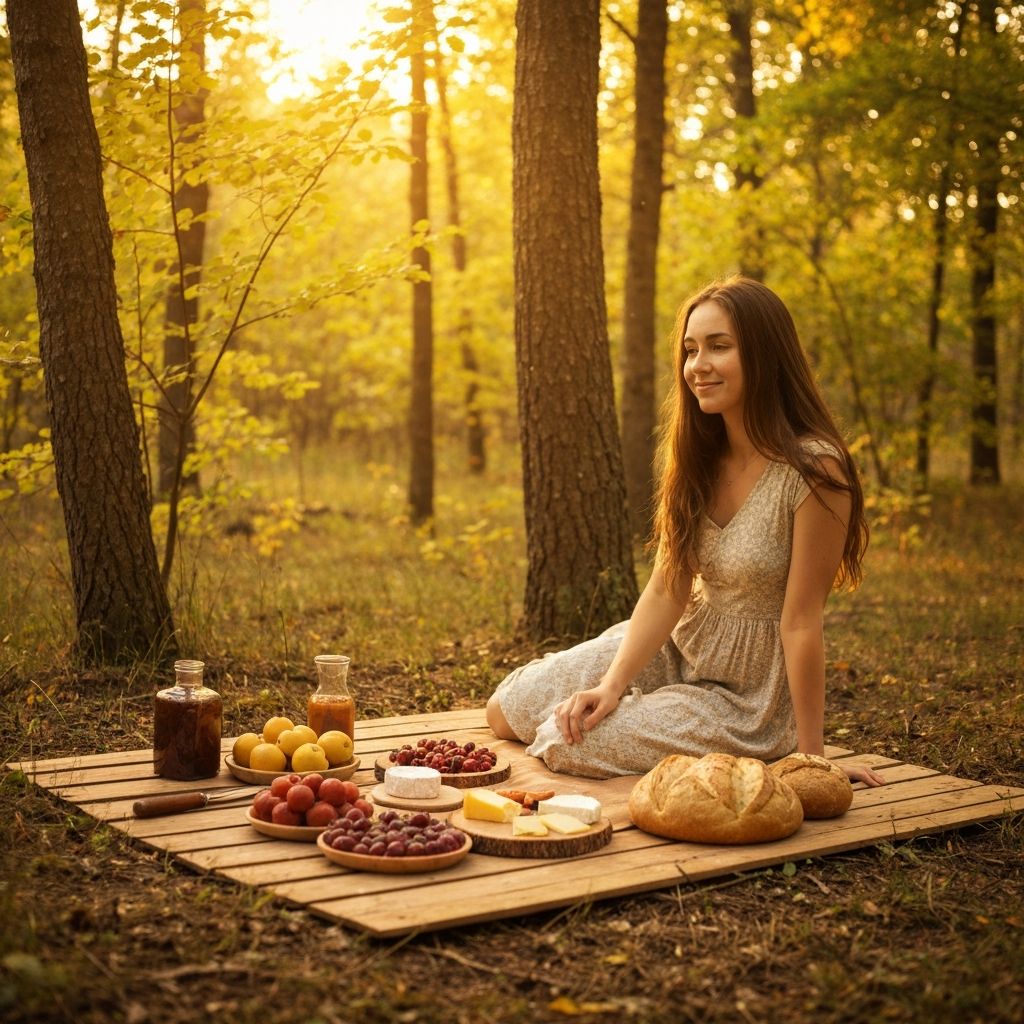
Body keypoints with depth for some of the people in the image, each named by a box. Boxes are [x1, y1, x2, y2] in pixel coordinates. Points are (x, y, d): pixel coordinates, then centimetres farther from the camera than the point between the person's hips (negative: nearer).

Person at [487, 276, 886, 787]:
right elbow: (666, 590, -5)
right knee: (506, 712, 4)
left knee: (565, 743, -17)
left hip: (748, 692, -6)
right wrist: (613, 685, -17)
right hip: (678, 646, 6)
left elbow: (801, 622, -23)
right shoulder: (698, 455, -3)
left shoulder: (813, 470, -25)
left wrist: (811, 756, -17)